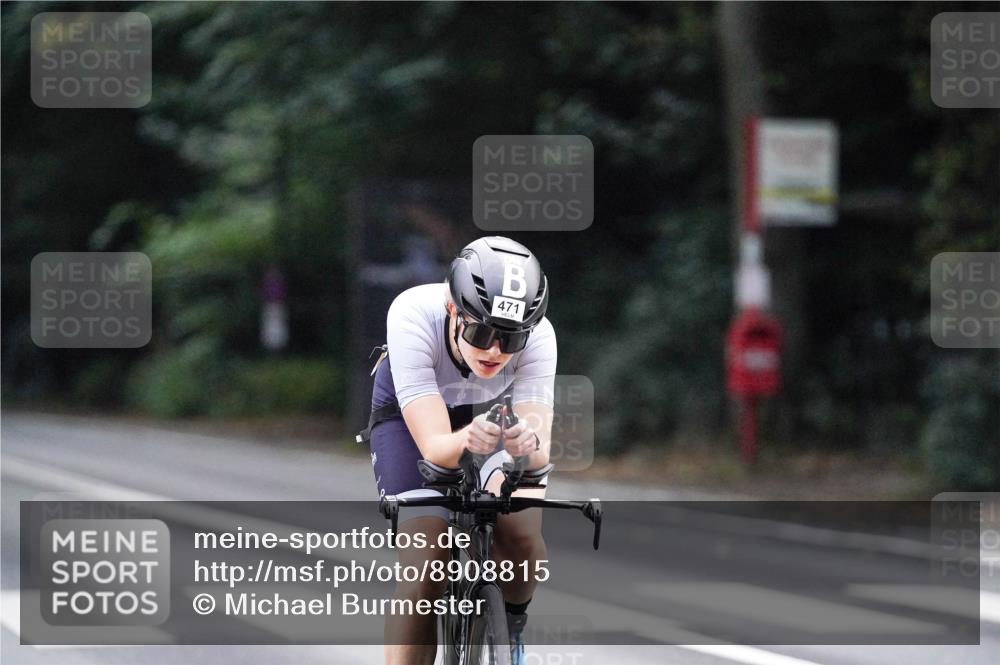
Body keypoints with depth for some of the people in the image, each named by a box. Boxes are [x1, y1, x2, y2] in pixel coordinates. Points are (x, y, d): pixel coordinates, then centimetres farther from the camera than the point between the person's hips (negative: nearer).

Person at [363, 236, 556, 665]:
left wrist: (529, 443, -60)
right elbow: (434, 447, -41)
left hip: (499, 410, 1)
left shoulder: (537, 337, -33)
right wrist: (467, 441, -64)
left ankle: (512, 627, 5)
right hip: (411, 417, -1)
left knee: (521, 534, -26)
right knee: (424, 569, -20)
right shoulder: (413, 318, -38)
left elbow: (541, 452, -36)